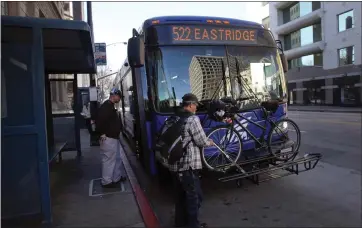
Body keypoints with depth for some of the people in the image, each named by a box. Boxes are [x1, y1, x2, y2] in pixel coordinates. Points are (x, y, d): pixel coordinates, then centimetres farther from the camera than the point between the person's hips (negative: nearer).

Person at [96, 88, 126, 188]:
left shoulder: (111, 106, 16)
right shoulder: (105, 106, -17)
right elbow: (99, 121, -26)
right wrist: (102, 134, -19)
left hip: (114, 137, 11)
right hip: (108, 139, -11)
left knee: (116, 159, 19)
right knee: (109, 160, -3)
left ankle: (117, 177, 31)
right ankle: (107, 182, 7)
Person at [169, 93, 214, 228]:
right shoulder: (192, 119, -15)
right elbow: (201, 141, -14)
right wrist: (209, 142, 7)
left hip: (174, 164, 8)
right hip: (188, 165, -8)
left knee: (180, 194, 20)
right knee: (194, 196, 7)